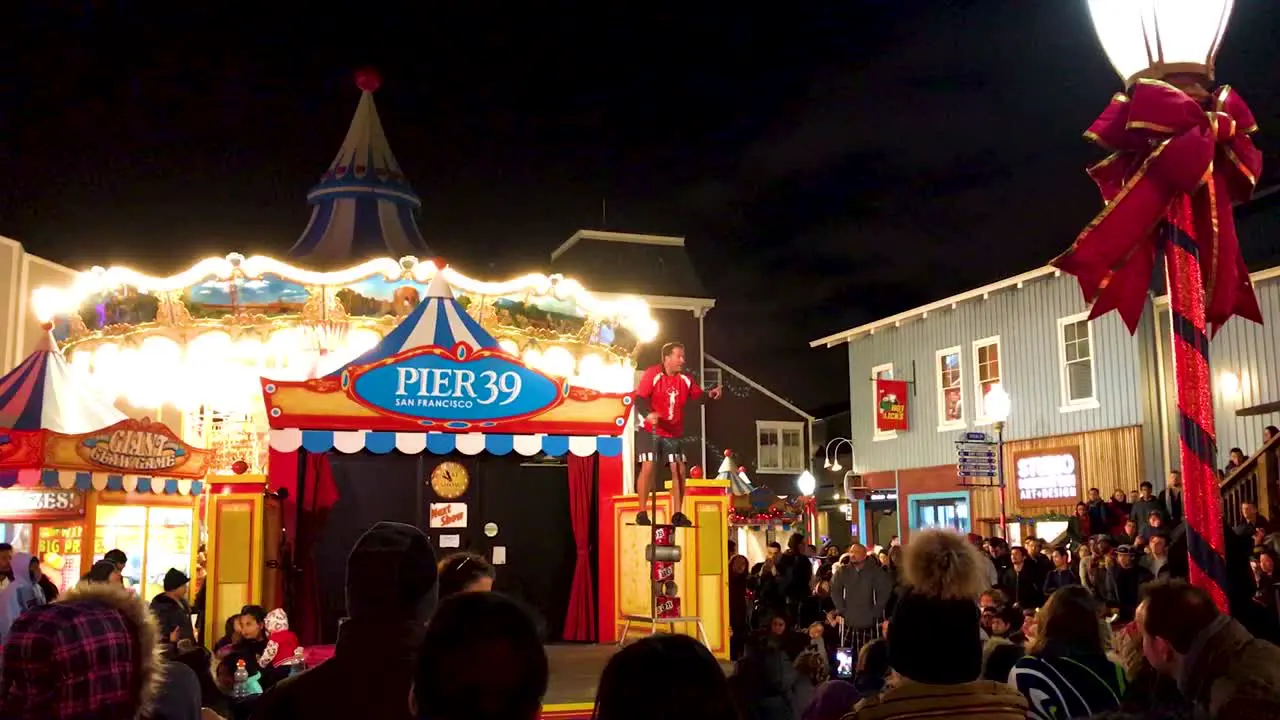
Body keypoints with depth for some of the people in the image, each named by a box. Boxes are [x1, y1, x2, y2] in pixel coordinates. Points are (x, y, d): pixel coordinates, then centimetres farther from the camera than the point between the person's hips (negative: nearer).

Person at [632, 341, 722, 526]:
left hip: (673, 434, 5)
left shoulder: (686, 379, 2)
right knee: (648, 467, -11)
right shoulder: (652, 374, -12)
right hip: (651, 431, -5)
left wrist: (711, 394, -13)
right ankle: (642, 513, -3)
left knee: (679, 470, 0)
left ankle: (678, 514, 10)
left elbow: (698, 396, 8)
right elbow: (639, 399, -17)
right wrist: (647, 414, -36)